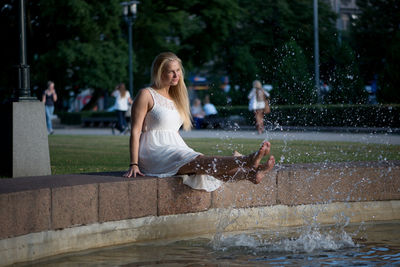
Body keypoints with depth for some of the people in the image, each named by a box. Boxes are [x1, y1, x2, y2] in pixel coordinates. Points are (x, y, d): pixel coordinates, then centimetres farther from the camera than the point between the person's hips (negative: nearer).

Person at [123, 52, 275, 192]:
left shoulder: (174, 98, 21)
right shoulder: (146, 95, -2)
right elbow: (135, 131, -8)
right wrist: (134, 165, -17)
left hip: (176, 150, 8)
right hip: (156, 155, -8)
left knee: (211, 169, -19)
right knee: (203, 163, -29)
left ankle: (250, 174, -41)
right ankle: (248, 161, -48)